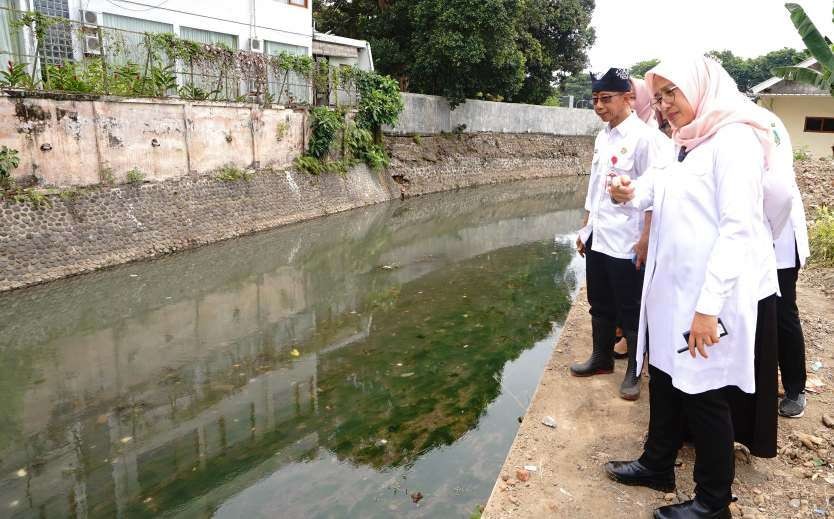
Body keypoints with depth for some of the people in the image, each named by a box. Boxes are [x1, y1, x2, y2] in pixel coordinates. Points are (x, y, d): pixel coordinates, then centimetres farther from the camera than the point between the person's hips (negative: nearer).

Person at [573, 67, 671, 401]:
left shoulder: (642, 137, -12)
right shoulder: (602, 138, 11)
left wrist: (646, 239, -18)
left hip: (626, 242, -7)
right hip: (597, 239, 7)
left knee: (630, 312, 7)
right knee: (600, 306, 18)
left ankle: (634, 371, 22)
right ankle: (601, 358, 34)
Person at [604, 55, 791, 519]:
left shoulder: (735, 138, -14)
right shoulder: (690, 144, 13)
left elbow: (738, 228, -21)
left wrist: (708, 306, -25)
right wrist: (632, 195, 1)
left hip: (717, 297, -8)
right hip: (676, 290, 8)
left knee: (707, 394, 4)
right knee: (665, 378, 17)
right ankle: (657, 465, 36)